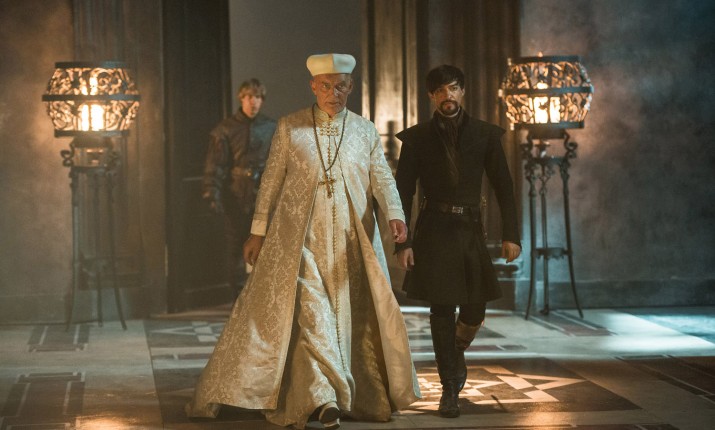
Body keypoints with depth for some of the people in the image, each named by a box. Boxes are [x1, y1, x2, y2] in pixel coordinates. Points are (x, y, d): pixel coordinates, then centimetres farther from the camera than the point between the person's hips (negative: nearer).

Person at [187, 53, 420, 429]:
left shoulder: (365, 131, 9)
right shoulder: (289, 127, 4)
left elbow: (382, 178, 1)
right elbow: (271, 181, 6)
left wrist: (395, 214, -18)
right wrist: (258, 231, 3)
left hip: (351, 242, 2)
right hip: (301, 239, -2)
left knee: (351, 317, 5)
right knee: (310, 312, -13)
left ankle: (359, 396, 17)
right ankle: (325, 399, -15)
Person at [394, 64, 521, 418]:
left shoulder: (485, 135, 4)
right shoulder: (417, 138, 1)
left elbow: (503, 186, 4)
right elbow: (403, 193, 0)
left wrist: (510, 234, -3)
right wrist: (402, 242, -8)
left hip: (470, 229, 2)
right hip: (434, 231, -2)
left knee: (475, 310, 2)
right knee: (442, 310, -2)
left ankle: (456, 353, 35)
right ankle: (449, 388, 6)